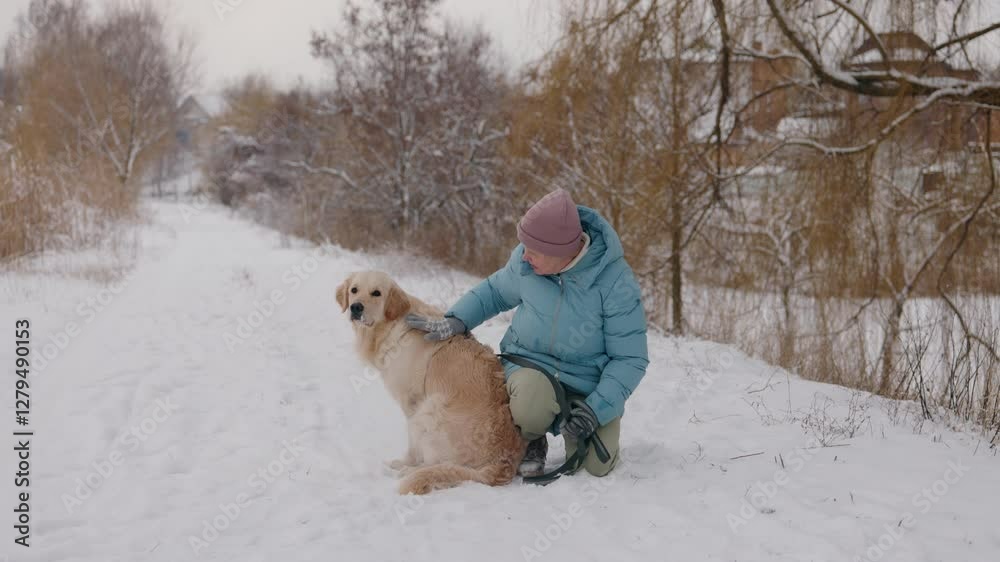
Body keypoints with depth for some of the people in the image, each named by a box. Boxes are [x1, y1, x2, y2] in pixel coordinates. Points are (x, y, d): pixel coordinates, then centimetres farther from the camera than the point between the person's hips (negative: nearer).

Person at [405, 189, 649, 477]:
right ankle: (530, 442, 3)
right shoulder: (525, 260, -11)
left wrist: (597, 408, -26)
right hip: (530, 363, 1)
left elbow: (630, 359, -16)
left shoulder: (617, 282, -21)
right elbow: (495, 290, 12)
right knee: (531, 403, -35)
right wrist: (456, 320, -4)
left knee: (595, 467, -16)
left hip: (589, 386, -1)